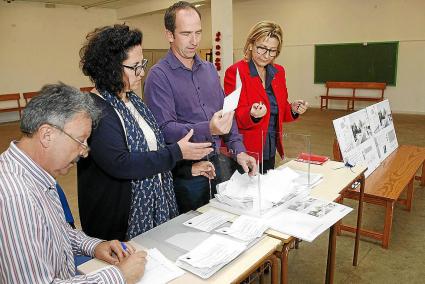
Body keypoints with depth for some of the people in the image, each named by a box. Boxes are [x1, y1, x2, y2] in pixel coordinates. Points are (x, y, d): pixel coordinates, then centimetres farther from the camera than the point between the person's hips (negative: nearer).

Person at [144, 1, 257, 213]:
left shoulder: (209, 70, 9)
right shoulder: (159, 76, -12)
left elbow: (226, 114, 12)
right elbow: (164, 129, -21)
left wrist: (238, 150, 2)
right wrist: (208, 130, -34)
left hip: (214, 163, 6)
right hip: (184, 174, -6)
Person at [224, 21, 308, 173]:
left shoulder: (278, 72, 7)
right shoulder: (235, 72, -12)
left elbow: (280, 112, 14)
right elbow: (235, 118, -14)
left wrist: (293, 109, -6)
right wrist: (252, 114, -33)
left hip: (270, 150, 6)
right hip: (246, 151, -6)